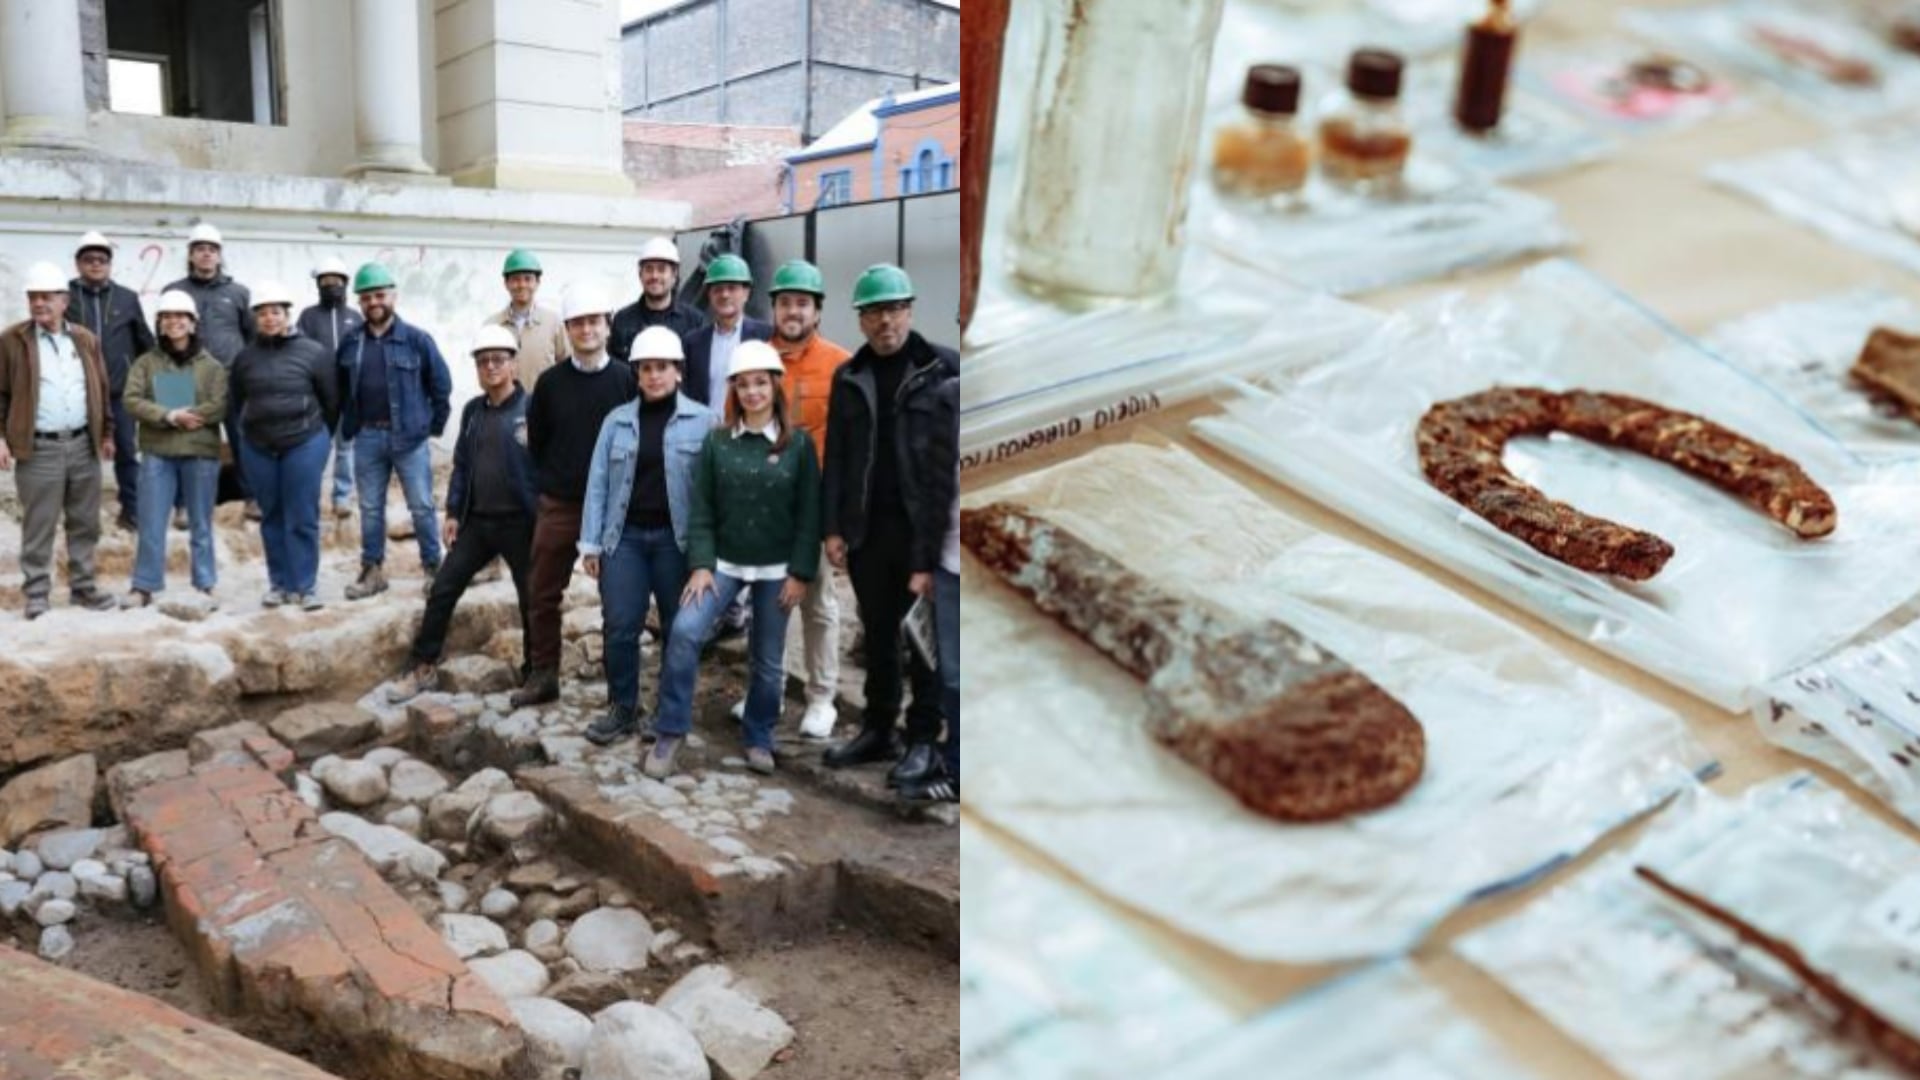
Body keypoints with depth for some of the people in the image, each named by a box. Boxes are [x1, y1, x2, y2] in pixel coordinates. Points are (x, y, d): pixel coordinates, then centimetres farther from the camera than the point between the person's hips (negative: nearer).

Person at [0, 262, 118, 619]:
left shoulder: (85, 340, 10)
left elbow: (101, 390, 16)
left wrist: (106, 433, 13)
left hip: (83, 445, 4)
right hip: (38, 449, -4)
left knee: (85, 523, 10)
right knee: (38, 527, 0)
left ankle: (83, 587, 20)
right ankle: (37, 594, 8)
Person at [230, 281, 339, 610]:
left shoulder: (313, 352, -4)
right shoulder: (245, 357, 5)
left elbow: (332, 400, 3)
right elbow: (238, 401, 17)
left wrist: (318, 434, 9)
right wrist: (253, 430, 16)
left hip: (304, 444, -3)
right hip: (257, 447, 3)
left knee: (302, 518, -2)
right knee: (271, 517, 10)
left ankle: (305, 585, 5)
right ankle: (279, 583, 18)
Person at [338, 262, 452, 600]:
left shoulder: (416, 339, -5)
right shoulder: (350, 344, 6)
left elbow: (441, 384, -1)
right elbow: (342, 390, 17)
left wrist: (434, 427, -2)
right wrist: (350, 424, 11)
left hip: (409, 436, -4)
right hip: (367, 437, 4)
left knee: (421, 506, 2)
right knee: (370, 508, 11)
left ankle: (433, 567, 13)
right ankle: (372, 570, 20)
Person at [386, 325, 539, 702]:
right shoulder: (472, 410, 9)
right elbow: (461, 463, 15)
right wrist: (453, 511, 9)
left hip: (519, 522, -6)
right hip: (476, 520, 6)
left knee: (532, 601, 6)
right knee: (442, 591, 7)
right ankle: (422, 668, 19)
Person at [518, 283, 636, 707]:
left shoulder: (626, 379, -4)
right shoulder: (551, 381, 1)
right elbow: (536, 441, 10)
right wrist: (553, 481, 9)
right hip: (558, 505, 2)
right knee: (544, 594, 7)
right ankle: (543, 675, 20)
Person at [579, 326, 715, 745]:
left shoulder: (703, 421, -2)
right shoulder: (617, 420, 8)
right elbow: (598, 483, 7)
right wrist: (591, 543, 3)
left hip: (677, 539, -2)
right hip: (625, 536, 2)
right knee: (619, 627, -1)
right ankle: (622, 709, 16)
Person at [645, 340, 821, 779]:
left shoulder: (799, 444, -4)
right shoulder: (717, 441, -1)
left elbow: (810, 514, -3)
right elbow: (701, 509, -1)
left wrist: (800, 573, -8)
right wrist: (700, 564, -11)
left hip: (776, 570, 0)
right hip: (724, 563, 0)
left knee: (768, 660, 8)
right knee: (684, 631, -20)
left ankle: (759, 739, 29)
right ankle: (670, 731, -6)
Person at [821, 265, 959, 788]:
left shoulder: (944, 368, -2)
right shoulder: (849, 377, 12)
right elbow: (835, 457, 11)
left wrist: (940, 536, -12)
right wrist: (833, 527, 3)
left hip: (923, 527, -4)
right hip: (867, 527, 4)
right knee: (878, 633, 13)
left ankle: (923, 740, 13)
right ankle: (877, 729, 25)